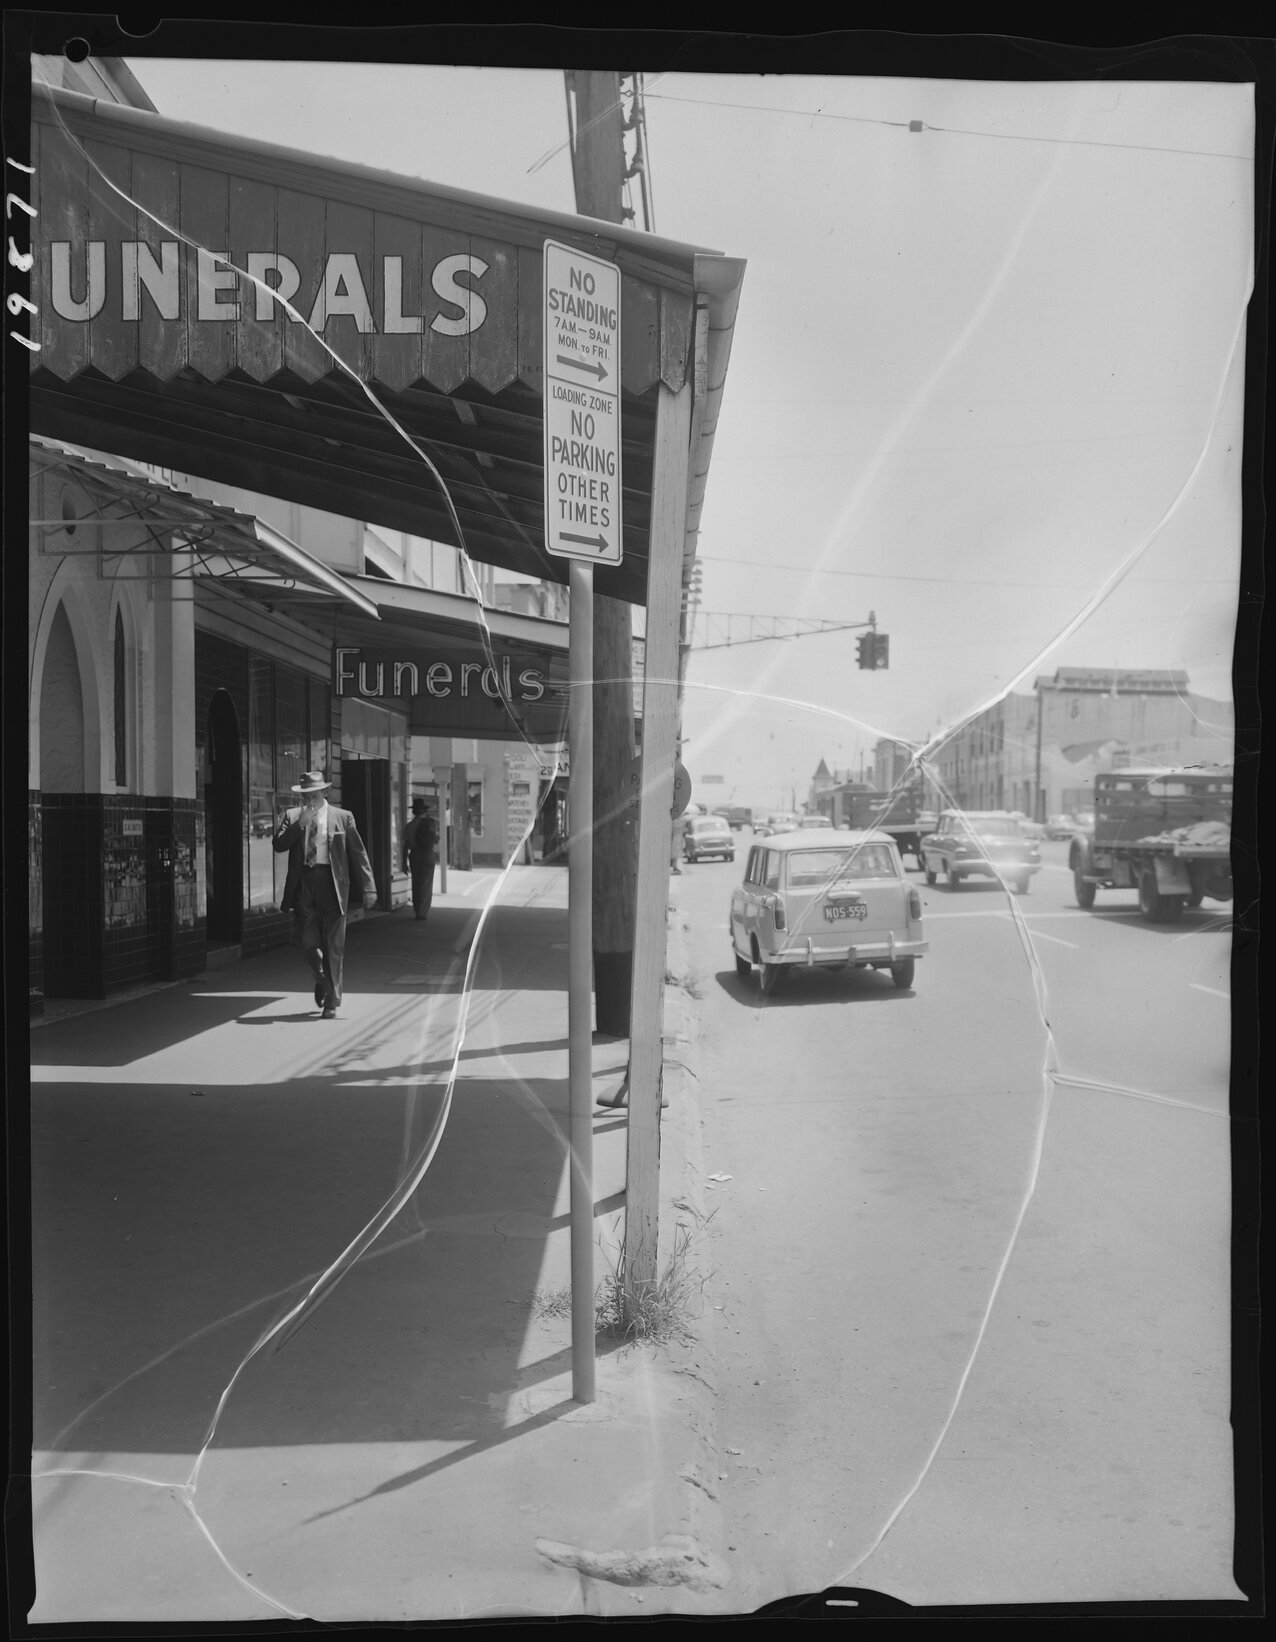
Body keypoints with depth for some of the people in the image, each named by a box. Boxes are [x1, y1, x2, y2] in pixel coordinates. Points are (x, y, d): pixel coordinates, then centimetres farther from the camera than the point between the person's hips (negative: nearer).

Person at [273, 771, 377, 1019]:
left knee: (333, 947, 0)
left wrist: (369, 887, -5)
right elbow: (278, 845, -4)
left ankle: (332, 1002, 12)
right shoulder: (291, 817, 9)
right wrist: (300, 823, -13)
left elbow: (358, 853, 3)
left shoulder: (342, 818, 5)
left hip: (331, 885, -2)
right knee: (304, 940, -3)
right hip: (303, 884, 2)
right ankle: (321, 978, 29)